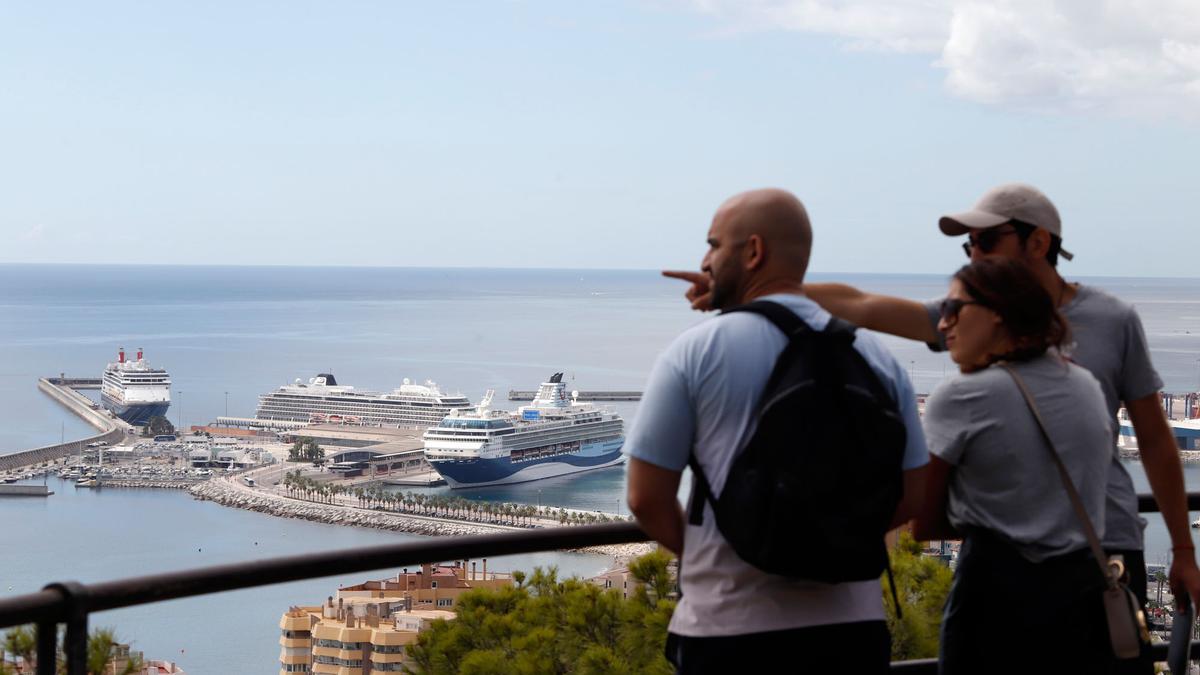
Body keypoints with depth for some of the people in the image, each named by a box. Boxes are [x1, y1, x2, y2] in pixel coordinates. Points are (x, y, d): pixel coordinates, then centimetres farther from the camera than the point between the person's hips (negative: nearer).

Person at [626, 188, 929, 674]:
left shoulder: (696, 352, -7)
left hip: (729, 632, -3)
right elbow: (909, 497, 6)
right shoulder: (875, 357, 2)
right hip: (852, 628, 3)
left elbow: (646, 498, -7)